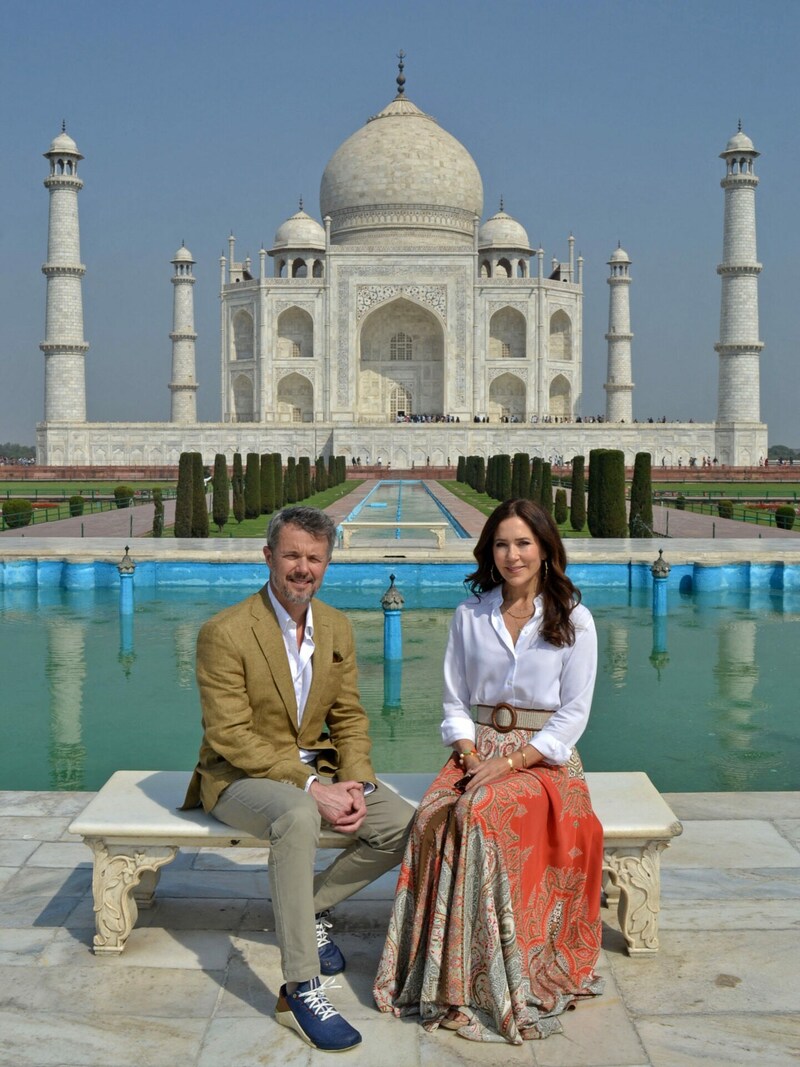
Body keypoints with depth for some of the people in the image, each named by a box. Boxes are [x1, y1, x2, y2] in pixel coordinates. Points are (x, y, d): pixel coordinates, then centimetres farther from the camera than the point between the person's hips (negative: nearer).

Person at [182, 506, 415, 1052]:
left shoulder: (337, 627, 4)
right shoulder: (225, 632, -17)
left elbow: (349, 718, 8)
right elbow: (229, 737, -20)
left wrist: (356, 785, -11)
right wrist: (309, 787, -26)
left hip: (317, 769, 7)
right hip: (240, 776, -6)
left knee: (406, 826, -12)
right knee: (298, 816, -39)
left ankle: (313, 906, 10)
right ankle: (300, 990, -33)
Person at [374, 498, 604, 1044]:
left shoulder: (573, 619, 1)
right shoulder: (470, 615, 11)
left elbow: (574, 713, -3)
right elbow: (455, 701, 12)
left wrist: (513, 762, -14)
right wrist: (470, 756, -8)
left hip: (544, 757, -3)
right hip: (478, 749, 3)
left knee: (480, 814, -33)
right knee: (433, 819, -29)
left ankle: (491, 983, -22)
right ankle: (437, 974, -21)